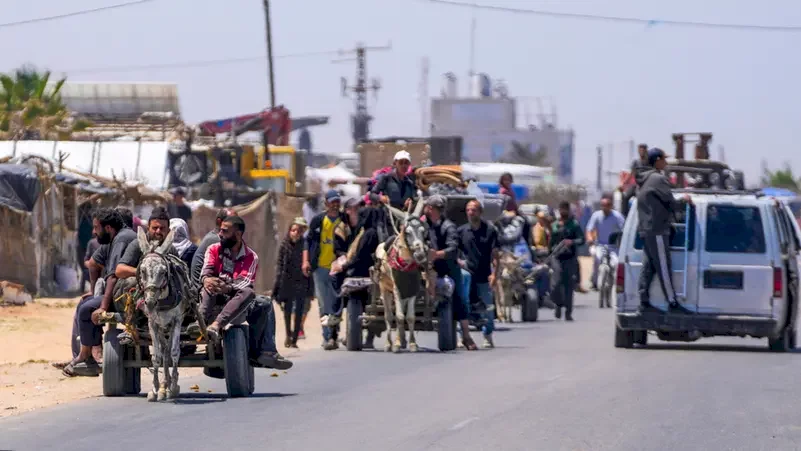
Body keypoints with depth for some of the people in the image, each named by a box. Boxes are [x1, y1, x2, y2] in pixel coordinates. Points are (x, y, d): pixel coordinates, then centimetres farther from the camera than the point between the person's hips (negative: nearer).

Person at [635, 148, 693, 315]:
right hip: (657, 230, -9)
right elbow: (671, 203, -13)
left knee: (648, 267, 8)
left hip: (645, 229, 9)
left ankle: (644, 301, 6)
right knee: (663, 267, -6)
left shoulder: (643, 180, 16)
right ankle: (673, 303, -4)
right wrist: (684, 202, 6)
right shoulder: (658, 179, -13)